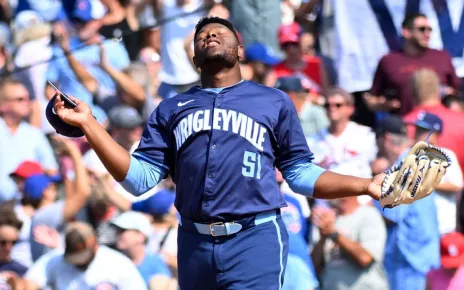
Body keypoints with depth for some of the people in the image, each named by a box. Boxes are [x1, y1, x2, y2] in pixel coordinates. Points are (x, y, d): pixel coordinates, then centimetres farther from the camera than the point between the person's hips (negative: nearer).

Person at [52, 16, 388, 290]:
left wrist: (366, 186, -3)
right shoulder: (171, 110, 17)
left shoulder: (275, 102, 11)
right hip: (194, 243, 3)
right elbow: (140, 178, 9)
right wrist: (89, 124, 0)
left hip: (255, 241, -3)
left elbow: (300, 173, 11)